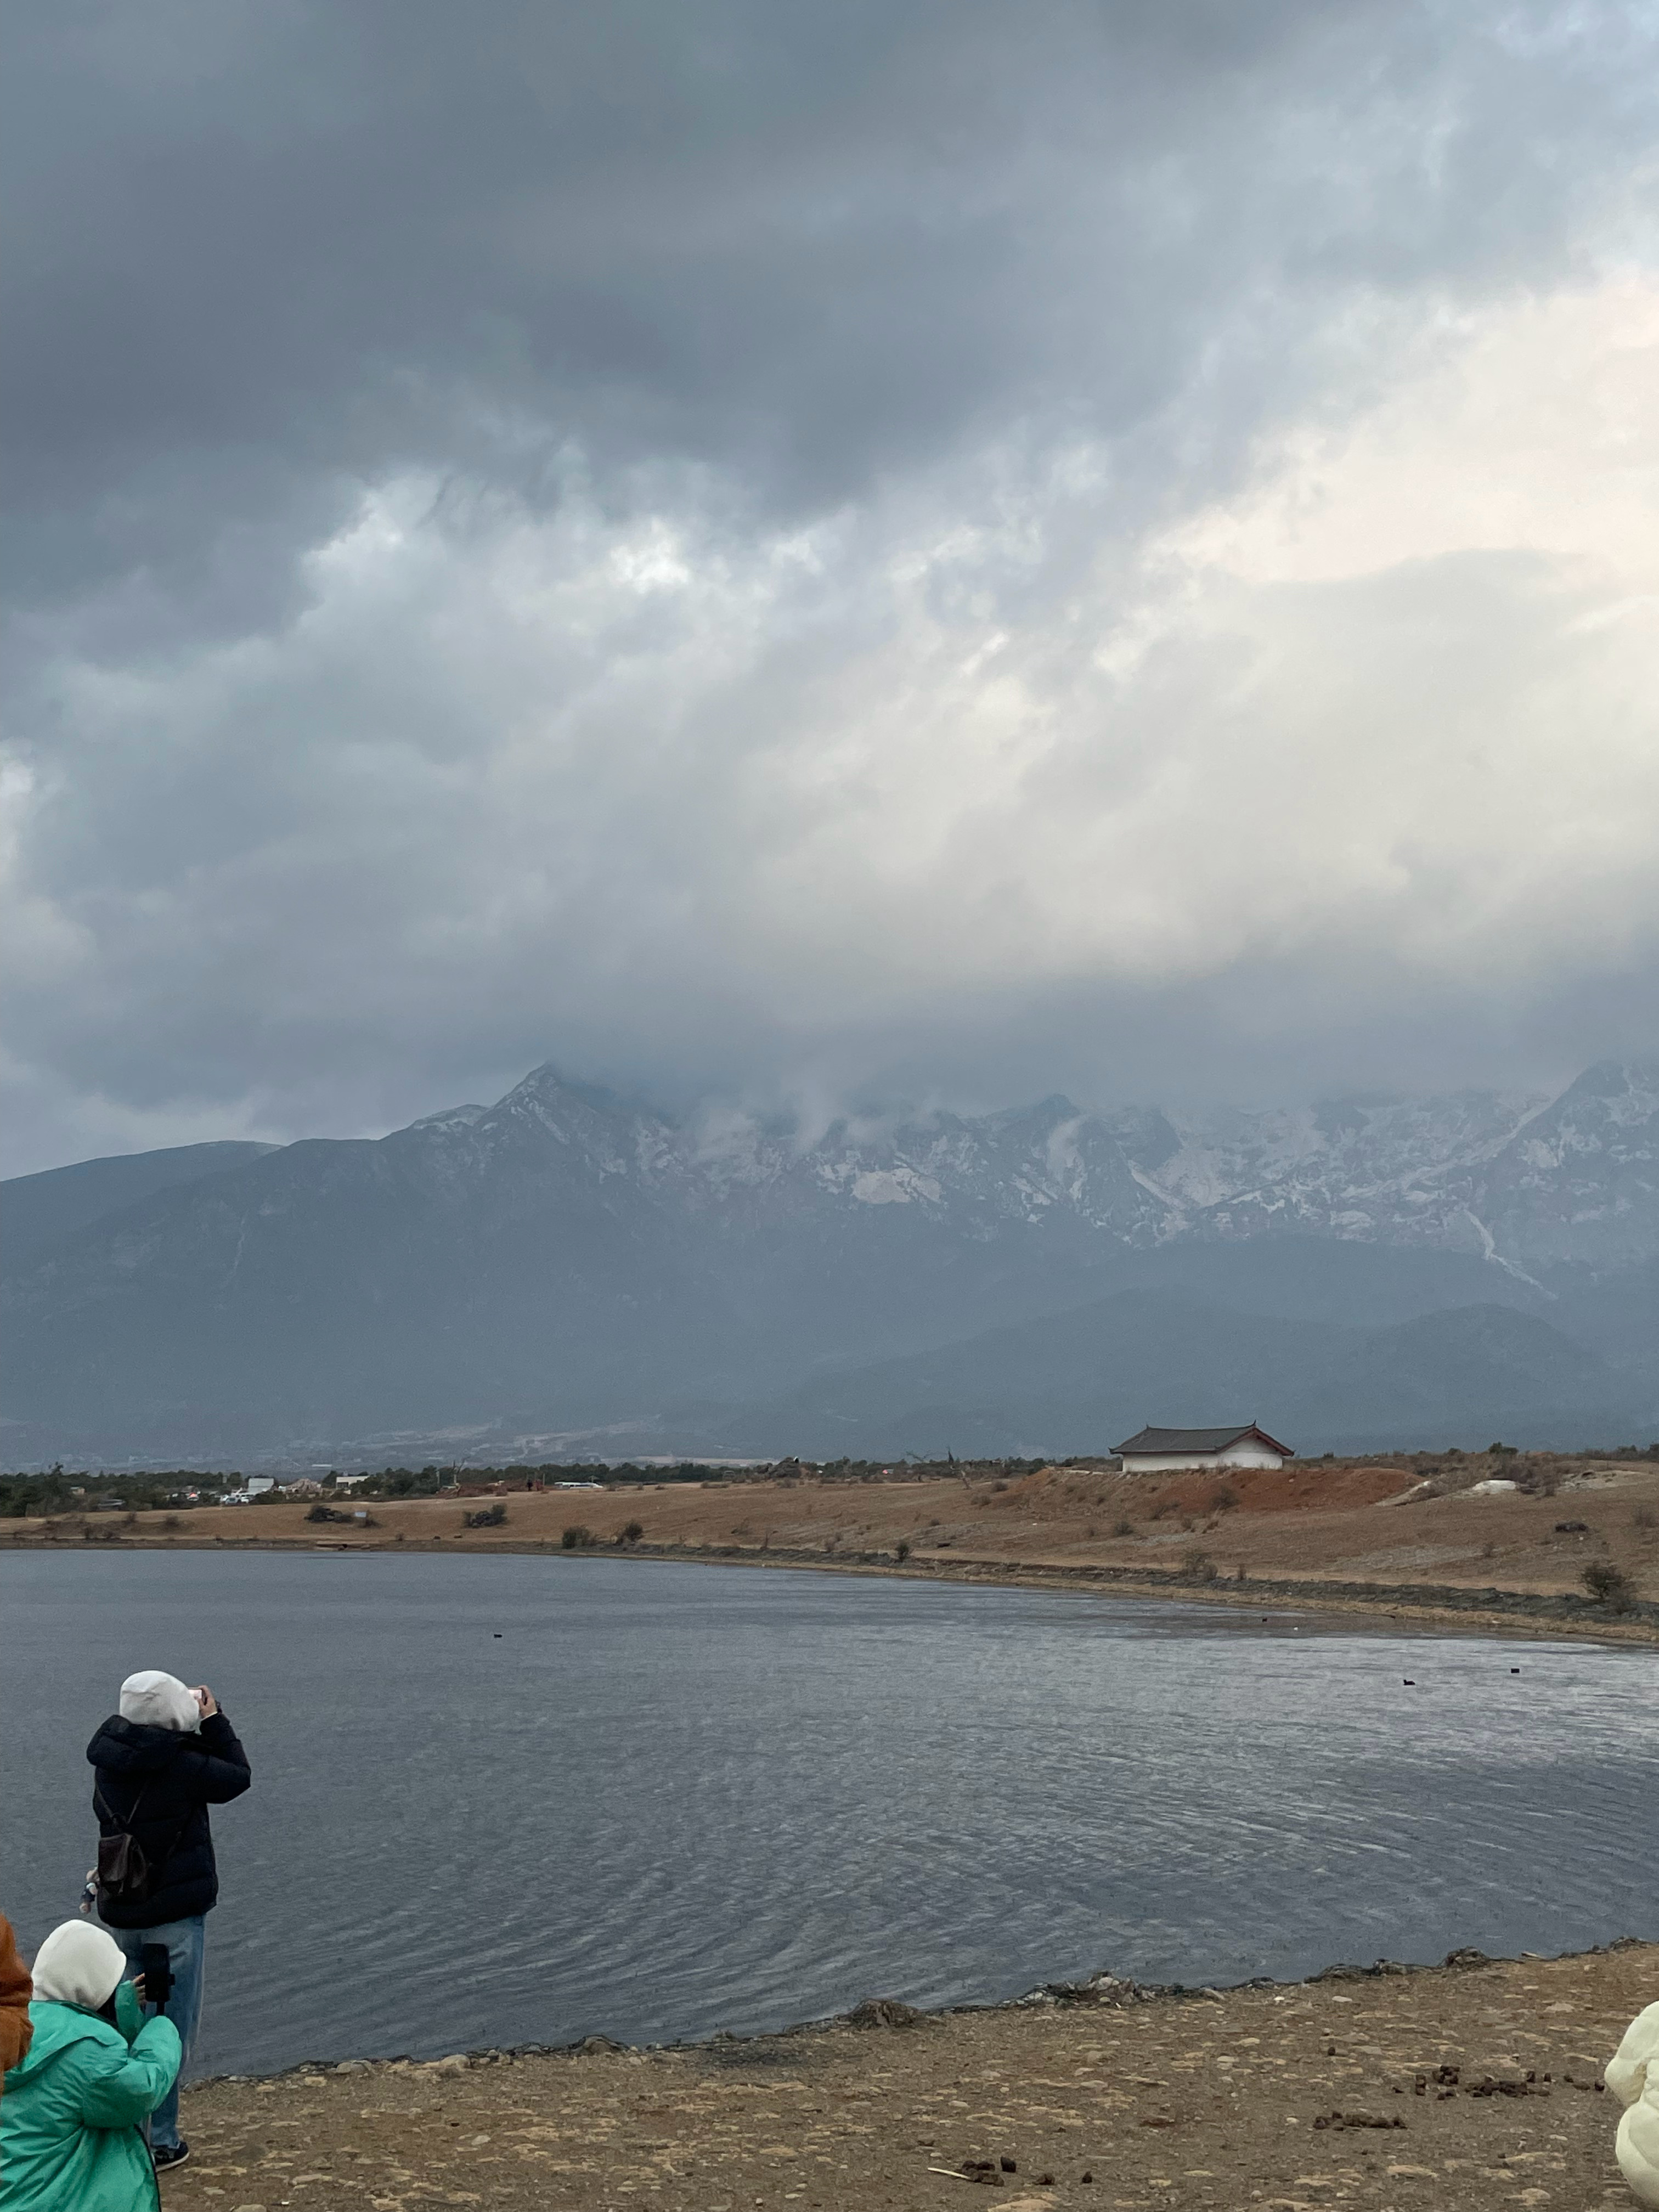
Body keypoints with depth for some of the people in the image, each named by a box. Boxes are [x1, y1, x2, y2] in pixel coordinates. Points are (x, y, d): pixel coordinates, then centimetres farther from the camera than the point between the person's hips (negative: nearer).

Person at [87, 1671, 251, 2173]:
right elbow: (237, 1777, -3)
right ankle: (160, 2141, 8)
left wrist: (194, 1723, 6)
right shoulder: (181, 1766, -19)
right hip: (175, 1915, -6)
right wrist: (213, 1718, 1)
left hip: (119, 1914, 6)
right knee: (169, 2031, 4)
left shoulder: (112, 1762, -2)